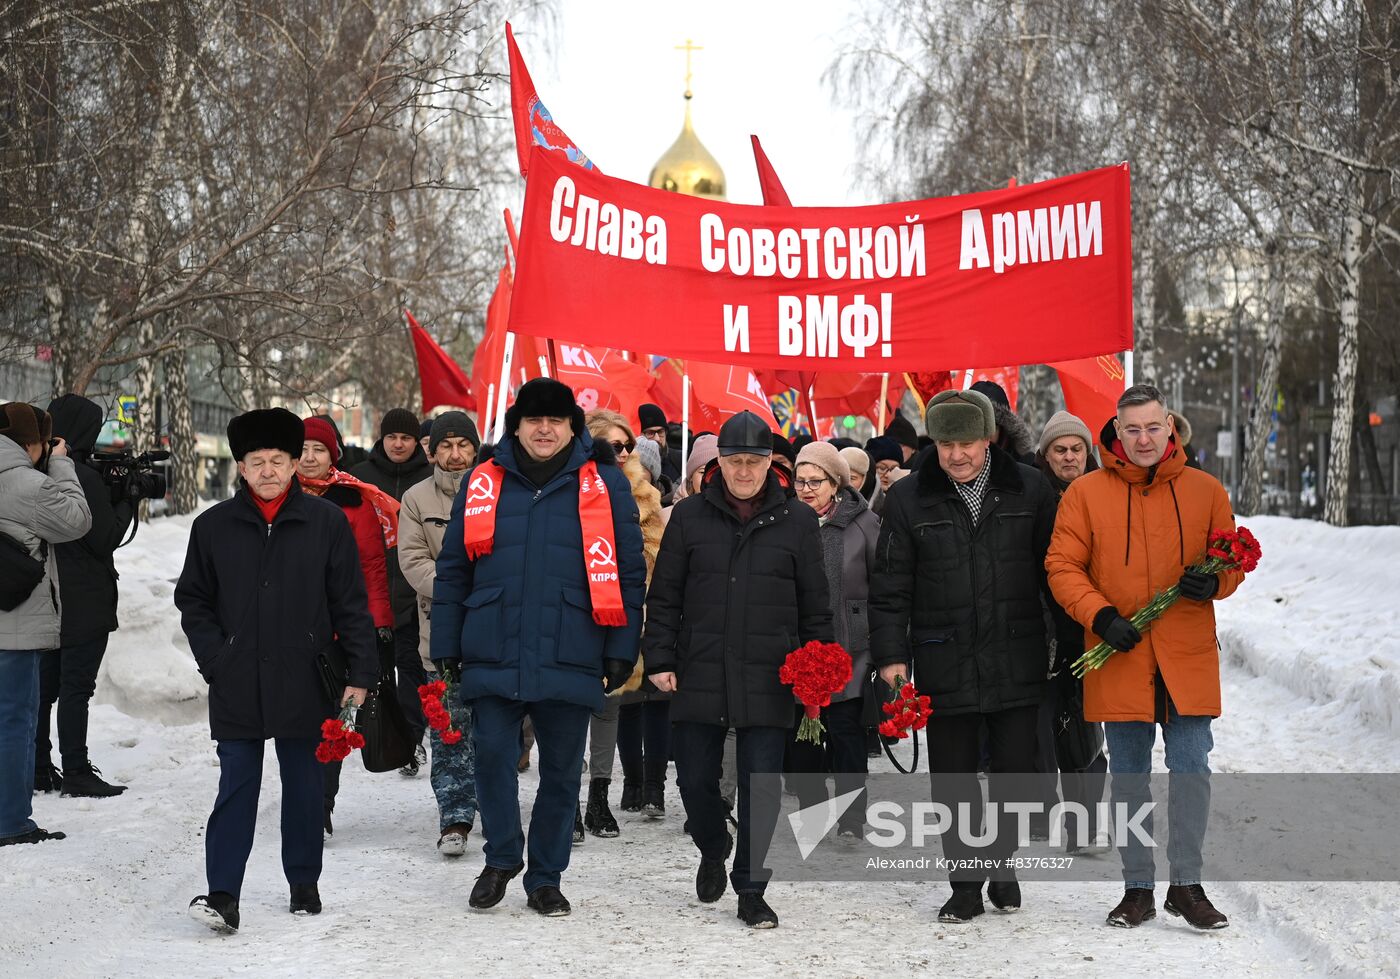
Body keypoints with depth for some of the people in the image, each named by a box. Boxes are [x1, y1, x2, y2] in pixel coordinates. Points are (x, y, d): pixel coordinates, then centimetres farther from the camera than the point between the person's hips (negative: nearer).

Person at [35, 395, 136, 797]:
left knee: (44, 686, 12)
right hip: (84, 603, -8)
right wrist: (127, 500, 0)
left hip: (44, 599, 8)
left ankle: (39, 770, 18)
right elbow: (106, 539, -13)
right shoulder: (85, 477, -17)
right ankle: (76, 774, -1)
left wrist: (114, 493, 8)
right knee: (76, 688, -4)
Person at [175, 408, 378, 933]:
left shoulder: (327, 521, 0)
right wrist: (215, 658, -1)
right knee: (236, 787, -2)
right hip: (236, 686, 0)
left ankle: (304, 884, 25)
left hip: (303, 682, 0)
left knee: (304, 784, 11)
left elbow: (351, 604, 1)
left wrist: (360, 672, -2)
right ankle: (222, 895, -2)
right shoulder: (214, 526, 4)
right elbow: (192, 600, 11)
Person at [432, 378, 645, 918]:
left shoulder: (605, 486, 3)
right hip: (493, 656, 1)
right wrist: (445, 646, 6)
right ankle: (501, 858, 18)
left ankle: (545, 878, 22)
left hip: (570, 660, 0)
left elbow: (627, 574, 3)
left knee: (561, 773, 7)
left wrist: (621, 651, -2)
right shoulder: (482, 484, 7)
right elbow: (453, 570, 10)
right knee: (492, 757, -6)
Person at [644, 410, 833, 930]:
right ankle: (713, 852, 37)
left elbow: (814, 606, 8)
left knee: (761, 787, 1)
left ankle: (751, 891, 14)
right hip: (699, 677, 1)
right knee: (695, 780, 7)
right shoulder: (690, 514, 4)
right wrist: (660, 660, 0)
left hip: (768, 682, -1)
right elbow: (664, 596, 7)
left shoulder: (798, 521, 3)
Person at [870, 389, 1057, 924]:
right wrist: (891, 654, -5)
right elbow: (890, 586, 2)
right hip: (944, 664, 0)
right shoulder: (907, 499, 0)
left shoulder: (1029, 489, 1)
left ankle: (1001, 863, 31)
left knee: (1015, 772, 7)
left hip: (1017, 661, 0)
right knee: (953, 781, 6)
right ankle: (967, 884, 19)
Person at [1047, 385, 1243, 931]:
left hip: (1188, 659, 0)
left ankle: (1186, 884, 15)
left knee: (1191, 770, 1)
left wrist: (1214, 583, -11)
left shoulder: (1205, 491, 4)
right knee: (1128, 777, 9)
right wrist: (1099, 615, -15)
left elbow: (1233, 560, 11)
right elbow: (1062, 566, -1)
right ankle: (1137, 888, 20)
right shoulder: (1086, 493, 0)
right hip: (1119, 657, 0)